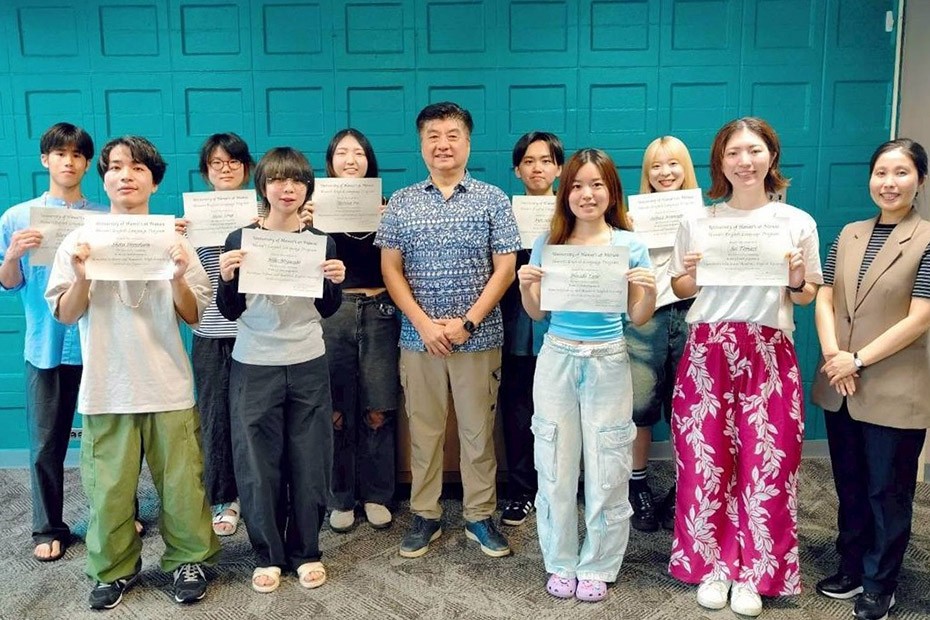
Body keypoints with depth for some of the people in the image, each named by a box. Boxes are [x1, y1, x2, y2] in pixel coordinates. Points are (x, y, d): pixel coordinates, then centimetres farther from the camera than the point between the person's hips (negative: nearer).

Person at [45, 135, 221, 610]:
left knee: (180, 483, 4)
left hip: (168, 385, 0)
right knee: (108, 489, 4)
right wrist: (81, 277, -16)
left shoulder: (174, 240, 4)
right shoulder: (80, 240, 2)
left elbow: (193, 317, 3)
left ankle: (189, 561, 25)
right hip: (106, 387, 0)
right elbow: (64, 316, 3)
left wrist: (179, 279, -15)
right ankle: (114, 569, 26)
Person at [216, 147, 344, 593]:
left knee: (310, 462, 5)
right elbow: (230, 311, 1)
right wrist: (226, 278, -17)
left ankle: (306, 552, 22)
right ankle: (268, 554, 21)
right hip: (254, 367, -1)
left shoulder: (321, 241, 4)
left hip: (308, 365, 1)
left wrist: (334, 282, -8)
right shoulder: (240, 239, -1)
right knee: (258, 465, 4)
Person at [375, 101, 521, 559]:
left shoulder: (492, 200, 1)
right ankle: (425, 515, 23)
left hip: (479, 337, -1)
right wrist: (424, 322, -10)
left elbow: (505, 269, -2)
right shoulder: (401, 203, 5)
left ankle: (480, 516, 21)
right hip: (418, 336, 1)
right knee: (423, 430, 10)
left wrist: (468, 321, -11)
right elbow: (390, 269, 2)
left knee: (478, 430, 7)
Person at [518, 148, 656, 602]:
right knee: (555, 466, 8)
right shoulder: (548, 243, 3)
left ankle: (598, 567, 24)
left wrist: (650, 291, -16)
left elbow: (637, 318, 3)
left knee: (606, 470, 6)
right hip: (556, 360, 1)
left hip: (607, 363, -1)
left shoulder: (630, 245, 0)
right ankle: (560, 563, 26)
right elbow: (536, 313, 8)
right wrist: (525, 285, -11)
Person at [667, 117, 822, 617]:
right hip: (708, 351, 1)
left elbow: (806, 298, 11)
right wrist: (694, 274, -9)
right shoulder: (698, 221, 6)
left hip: (769, 354, 0)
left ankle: (753, 572, 18)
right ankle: (713, 565, 21)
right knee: (706, 458, 4)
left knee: (767, 463, 0)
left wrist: (796, 279, -10)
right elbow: (680, 290, 12)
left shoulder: (798, 222, 5)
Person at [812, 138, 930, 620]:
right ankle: (851, 568, 33)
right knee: (849, 486, 17)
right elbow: (823, 299, 4)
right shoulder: (849, 235, 8)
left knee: (887, 490, 9)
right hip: (839, 387, 5)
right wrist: (833, 354, -11)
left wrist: (859, 360, -14)